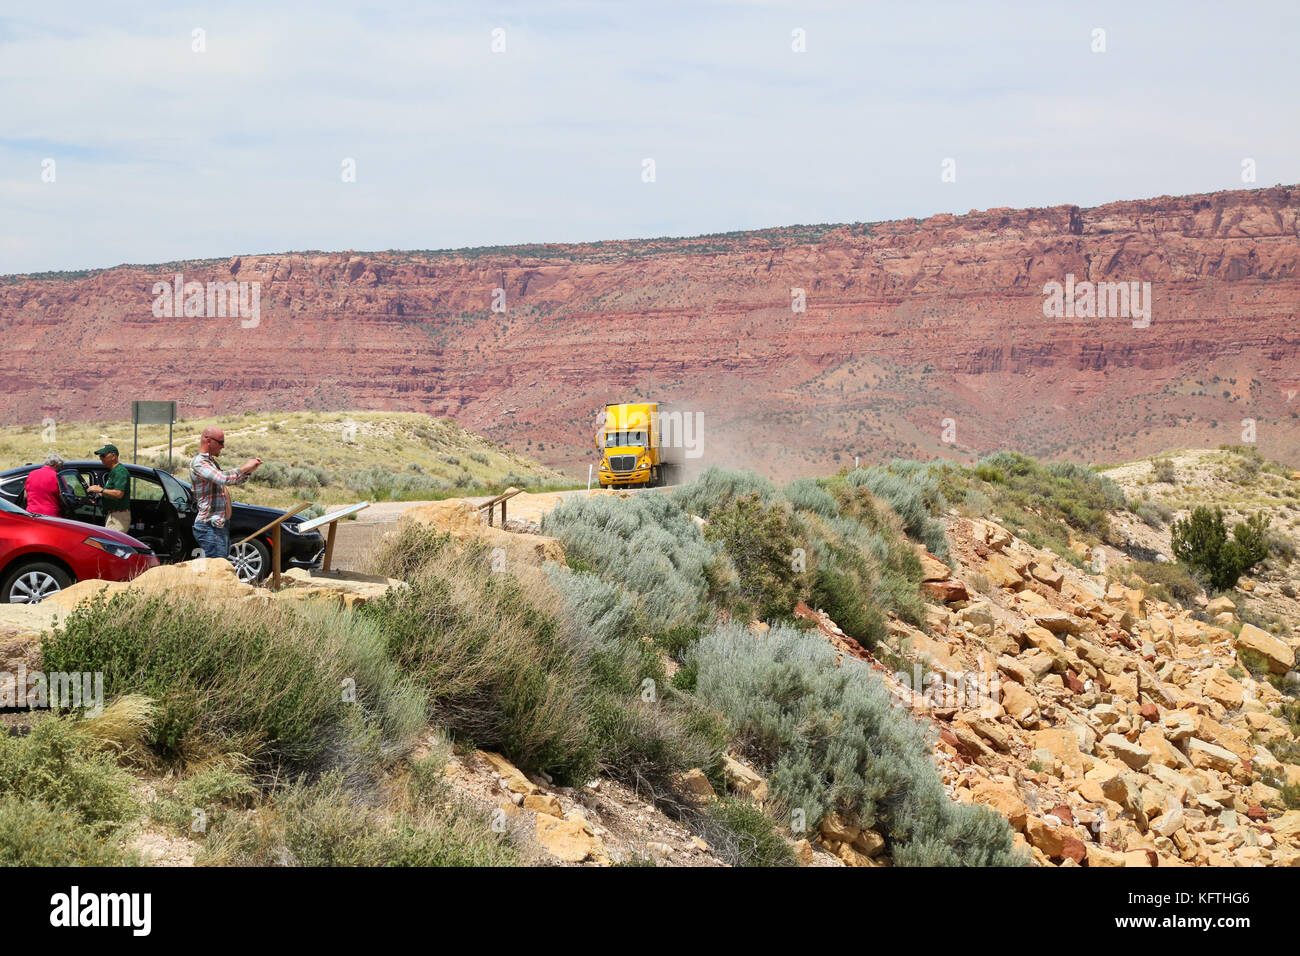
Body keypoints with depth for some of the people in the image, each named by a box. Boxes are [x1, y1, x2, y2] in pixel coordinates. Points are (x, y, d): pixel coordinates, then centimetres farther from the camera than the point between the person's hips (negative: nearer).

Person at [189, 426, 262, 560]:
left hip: (221, 524, 10)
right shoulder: (198, 463, -13)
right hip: (210, 527, -10)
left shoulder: (212, 461, 19)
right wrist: (244, 467, -14)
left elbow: (234, 480, 25)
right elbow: (225, 478, -28)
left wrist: (249, 471, 7)